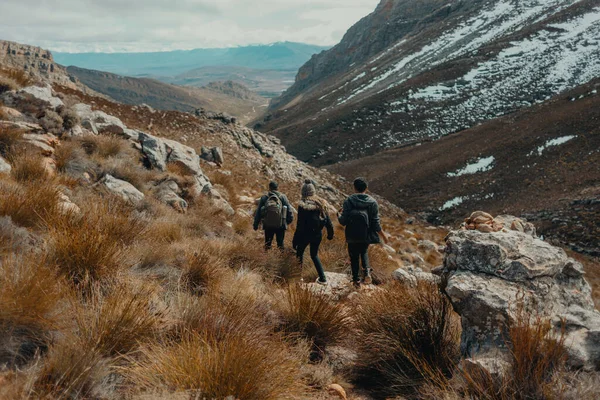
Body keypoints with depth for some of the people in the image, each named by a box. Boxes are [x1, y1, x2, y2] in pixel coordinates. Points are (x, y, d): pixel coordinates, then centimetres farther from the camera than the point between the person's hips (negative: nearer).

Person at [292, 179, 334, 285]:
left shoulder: (303, 205, -17)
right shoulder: (321, 203, -3)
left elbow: (300, 225, -16)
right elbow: (327, 220, 3)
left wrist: (295, 240, -9)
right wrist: (330, 233, 15)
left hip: (306, 234, -5)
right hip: (318, 234, 5)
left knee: (299, 253, 18)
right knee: (314, 255, 21)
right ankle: (322, 278, 14)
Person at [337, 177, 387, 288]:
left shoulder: (348, 201, -11)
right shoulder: (372, 202, -7)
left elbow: (343, 221, -12)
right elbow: (376, 223, -6)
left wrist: (339, 214, 11)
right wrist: (383, 235, 9)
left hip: (352, 236, -1)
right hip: (366, 236, 1)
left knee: (354, 257, 17)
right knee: (364, 252, 26)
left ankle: (356, 280, 24)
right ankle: (366, 270, 0)